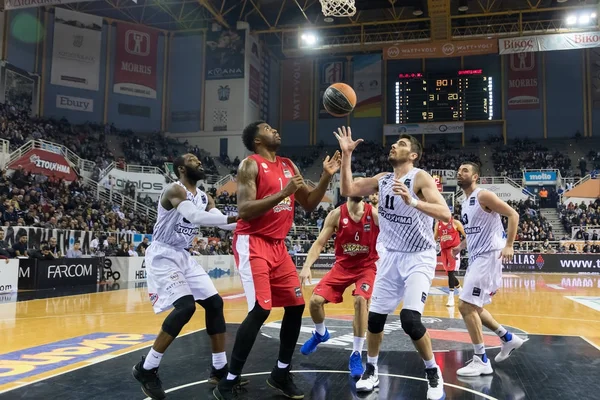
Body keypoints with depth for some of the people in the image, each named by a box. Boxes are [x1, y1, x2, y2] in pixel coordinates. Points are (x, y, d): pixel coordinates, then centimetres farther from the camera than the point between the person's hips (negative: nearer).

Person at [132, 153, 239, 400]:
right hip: (162, 256, -9)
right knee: (185, 306, -22)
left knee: (214, 303, 4)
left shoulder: (205, 198, 10)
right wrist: (233, 218, -39)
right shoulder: (174, 190, -16)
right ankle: (146, 369, -6)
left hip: (184, 257, 9)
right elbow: (195, 216, -33)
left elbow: (223, 222, 3)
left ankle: (220, 369, 14)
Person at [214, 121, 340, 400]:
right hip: (252, 243, -8)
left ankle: (281, 374, 24)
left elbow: (309, 205, 16)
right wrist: (283, 193, -24)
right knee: (260, 310, -17)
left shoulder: (289, 166, 14)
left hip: (278, 245, 8)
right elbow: (244, 210, -20)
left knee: (296, 305, 8)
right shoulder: (250, 165, -9)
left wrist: (326, 177, 3)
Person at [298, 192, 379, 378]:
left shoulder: (375, 214, -12)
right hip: (343, 265, 2)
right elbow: (320, 243, -10)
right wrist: (307, 266, -22)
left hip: (366, 267, -2)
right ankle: (320, 333, 26)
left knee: (360, 300, -27)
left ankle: (356, 355, -12)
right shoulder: (336, 214, -10)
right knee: (315, 300, -9)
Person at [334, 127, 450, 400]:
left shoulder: (420, 178, -14)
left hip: (419, 258, -6)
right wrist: (346, 155, -1)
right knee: (375, 317, 6)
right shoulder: (382, 179, 5)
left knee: (410, 320, -19)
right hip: (391, 257, 6)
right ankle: (371, 370, 28)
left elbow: (445, 215, -25)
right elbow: (347, 190, 6)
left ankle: (433, 373, 6)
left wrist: (412, 201, -39)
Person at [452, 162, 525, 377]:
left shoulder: (484, 196, -12)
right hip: (476, 257, 10)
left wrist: (508, 245, -22)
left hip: (488, 256, -10)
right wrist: (461, 246, 16)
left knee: (466, 306, -13)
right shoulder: (465, 202, 16)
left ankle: (481, 360, -3)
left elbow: (513, 214, -16)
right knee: (473, 306, 16)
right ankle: (508, 338, 31)